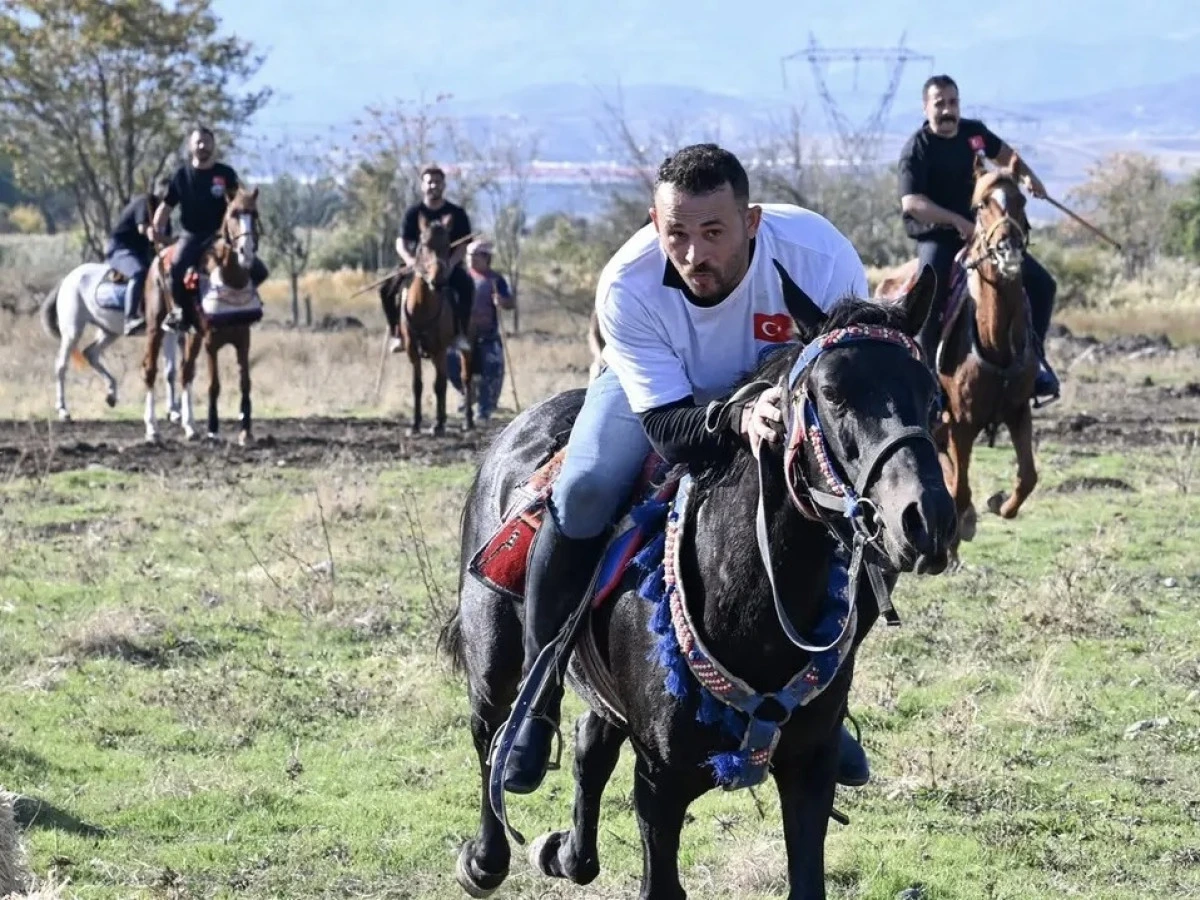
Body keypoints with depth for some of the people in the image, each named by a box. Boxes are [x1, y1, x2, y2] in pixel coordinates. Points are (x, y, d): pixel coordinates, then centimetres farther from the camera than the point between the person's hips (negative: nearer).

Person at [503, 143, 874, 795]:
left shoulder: (823, 259, -37)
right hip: (655, 387, -1)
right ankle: (538, 699, -7)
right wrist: (743, 418, -57)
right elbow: (669, 428, -36)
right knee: (580, 499, -25)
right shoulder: (627, 287, -37)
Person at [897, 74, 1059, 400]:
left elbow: (1004, 154, 25)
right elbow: (911, 203, -26)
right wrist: (958, 222, -34)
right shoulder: (917, 148, -15)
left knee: (1041, 284, 1)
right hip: (937, 237, -6)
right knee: (931, 304, -30)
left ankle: (1034, 361, 14)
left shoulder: (974, 132, 3)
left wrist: (1027, 176, 4)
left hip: (981, 229, 6)